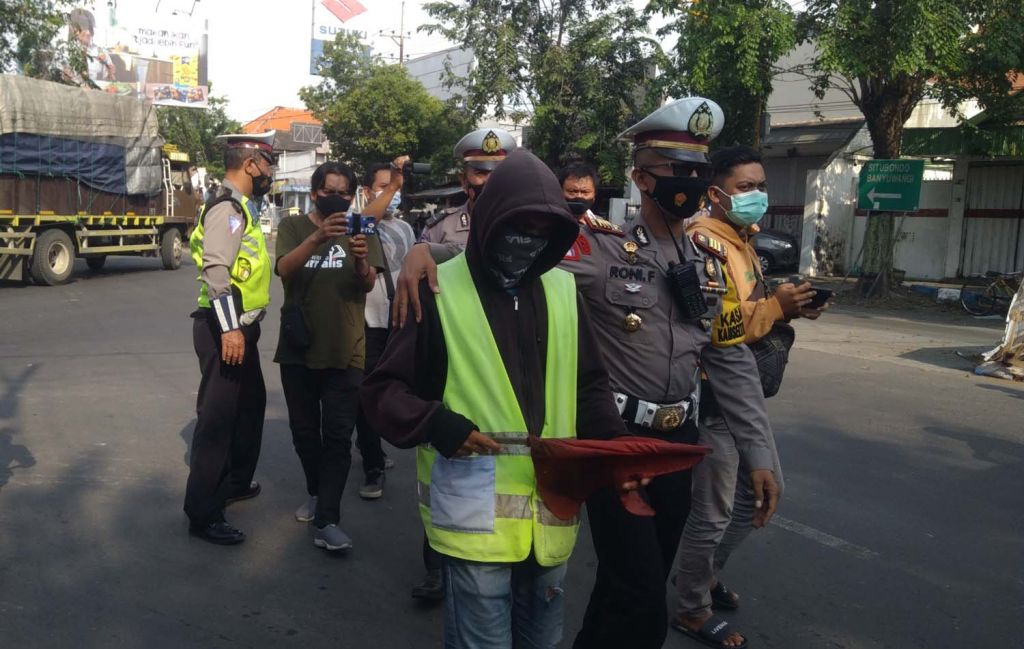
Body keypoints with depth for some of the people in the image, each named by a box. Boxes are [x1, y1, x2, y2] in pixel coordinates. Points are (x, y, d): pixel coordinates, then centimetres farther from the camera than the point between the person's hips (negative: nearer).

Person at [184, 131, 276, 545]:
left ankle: (234, 482, 37)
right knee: (217, 417, -5)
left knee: (250, 404, 21)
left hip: (240, 327, 11)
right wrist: (229, 329, -29)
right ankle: (202, 514, 4)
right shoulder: (227, 207, -15)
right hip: (225, 329, -11)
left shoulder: (239, 206, 17)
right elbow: (216, 270, -25)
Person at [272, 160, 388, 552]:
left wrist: (361, 260, -35)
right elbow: (284, 269, -19)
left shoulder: (360, 230, 3)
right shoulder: (293, 226, 1)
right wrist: (318, 236, -37)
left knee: (337, 437, -5)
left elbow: (368, 285, -11)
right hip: (298, 349, 2)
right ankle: (316, 493, 37)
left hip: (345, 352, -1)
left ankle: (327, 522, -5)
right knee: (304, 432, 15)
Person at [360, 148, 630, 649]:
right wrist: (435, 424, -21)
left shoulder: (563, 289, 7)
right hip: (477, 514, -5)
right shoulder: (440, 290, -7)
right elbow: (383, 389, -3)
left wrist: (617, 446, -4)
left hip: (550, 512, 5)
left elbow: (588, 385, 13)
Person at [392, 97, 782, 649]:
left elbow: (731, 361, 8)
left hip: (678, 439, 6)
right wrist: (426, 248, -41)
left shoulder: (708, 259, 5)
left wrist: (758, 453, 5)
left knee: (639, 584, 19)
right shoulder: (601, 245, -12)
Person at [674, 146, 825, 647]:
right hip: (713, 398, -10)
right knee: (712, 512, 2)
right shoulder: (704, 244, -19)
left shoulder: (742, 240, 14)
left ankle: (703, 571, 38)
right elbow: (710, 328, -28)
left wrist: (787, 308, 4)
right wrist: (776, 306, -25)